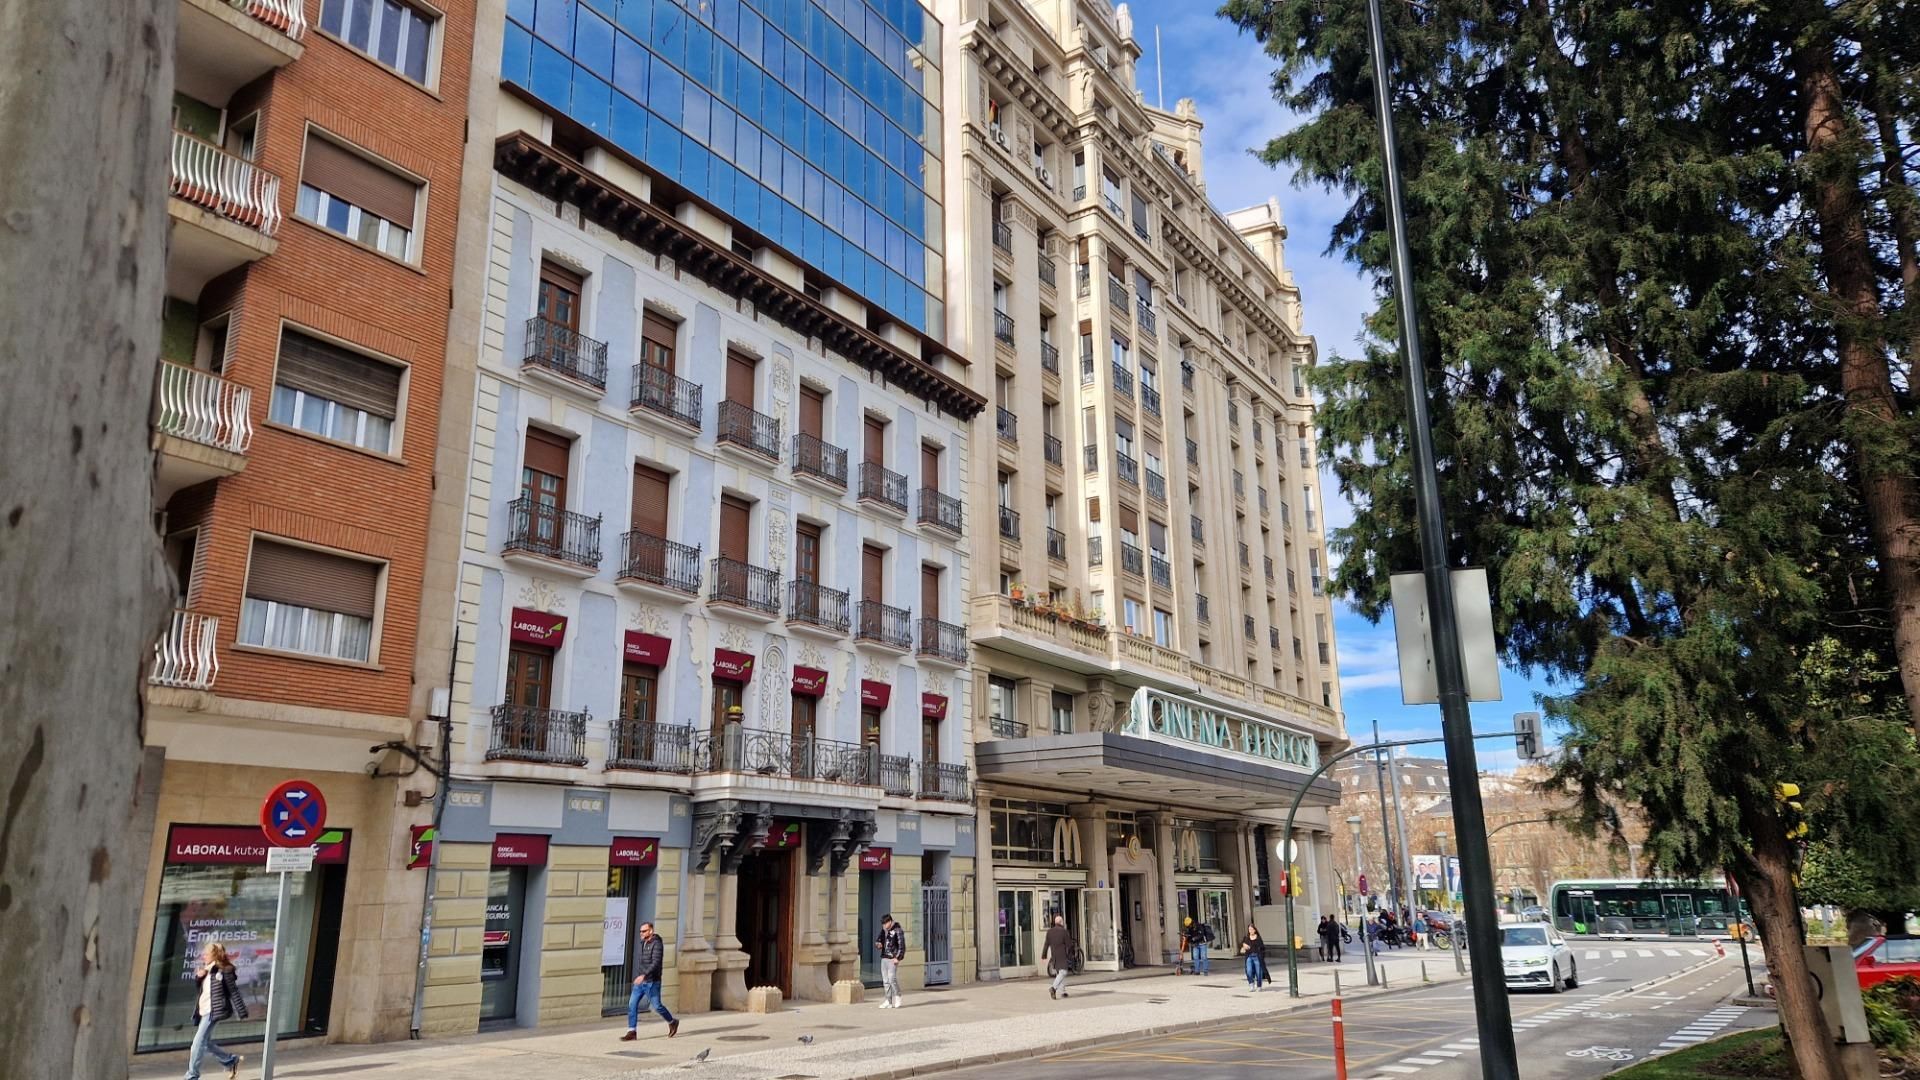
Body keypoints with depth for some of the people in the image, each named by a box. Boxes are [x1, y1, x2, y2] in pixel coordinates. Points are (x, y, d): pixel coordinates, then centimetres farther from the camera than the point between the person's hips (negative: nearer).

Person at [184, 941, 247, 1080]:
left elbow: (234, 992, -11)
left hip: (213, 1011, -9)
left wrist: (242, 1013, -13)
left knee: (198, 1043, -11)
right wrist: (198, 976, 4)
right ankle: (232, 1061, 25)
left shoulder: (224, 970, -9)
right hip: (203, 1012, 9)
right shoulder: (205, 970, 15)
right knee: (206, 1044, 11)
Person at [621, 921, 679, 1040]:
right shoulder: (643, 943, 9)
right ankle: (632, 1032, -1)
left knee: (657, 1006, 3)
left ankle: (672, 1022, 25)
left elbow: (656, 963, -25)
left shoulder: (657, 944, -16)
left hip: (652, 981, -7)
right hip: (640, 981, 7)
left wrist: (644, 975, -34)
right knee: (632, 1004, -3)